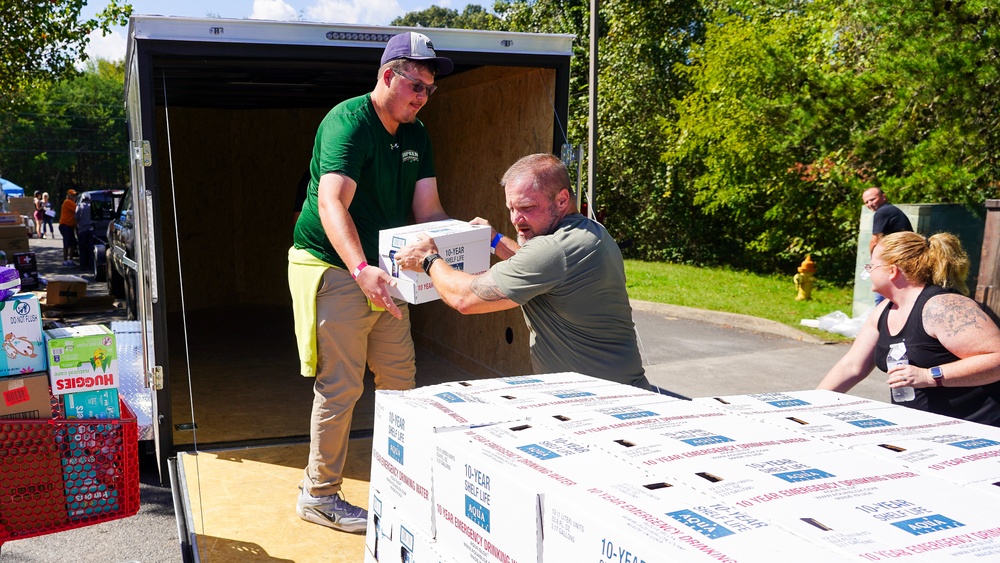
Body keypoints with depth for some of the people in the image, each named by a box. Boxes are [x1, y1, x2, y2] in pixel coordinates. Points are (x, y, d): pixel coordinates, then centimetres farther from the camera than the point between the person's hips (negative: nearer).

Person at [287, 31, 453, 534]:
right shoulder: (348, 122, -19)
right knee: (341, 385, -4)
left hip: (379, 272, 8)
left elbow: (427, 208, 2)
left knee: (400, 374, 13)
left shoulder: (416, 136, 8)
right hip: (332, 268, -8)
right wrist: (362, 270, -47)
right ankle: (319, 495, 12)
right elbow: (331, 203, -33)